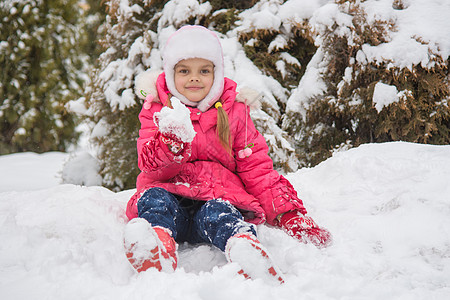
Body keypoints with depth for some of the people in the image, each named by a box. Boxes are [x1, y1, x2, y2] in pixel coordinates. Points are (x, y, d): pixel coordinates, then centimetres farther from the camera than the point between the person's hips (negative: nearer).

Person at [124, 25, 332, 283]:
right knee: (154, 198, -33)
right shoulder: (157, 111, 13)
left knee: (217, 214, -35)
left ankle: (245, 247, -68)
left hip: (221, 196, 0)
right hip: (172, 196, 0)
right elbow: (150, 166, -3)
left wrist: (289, 214, -2)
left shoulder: (234, 112, 15)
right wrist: (173, 141, -27)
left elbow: (256, 167, 12)